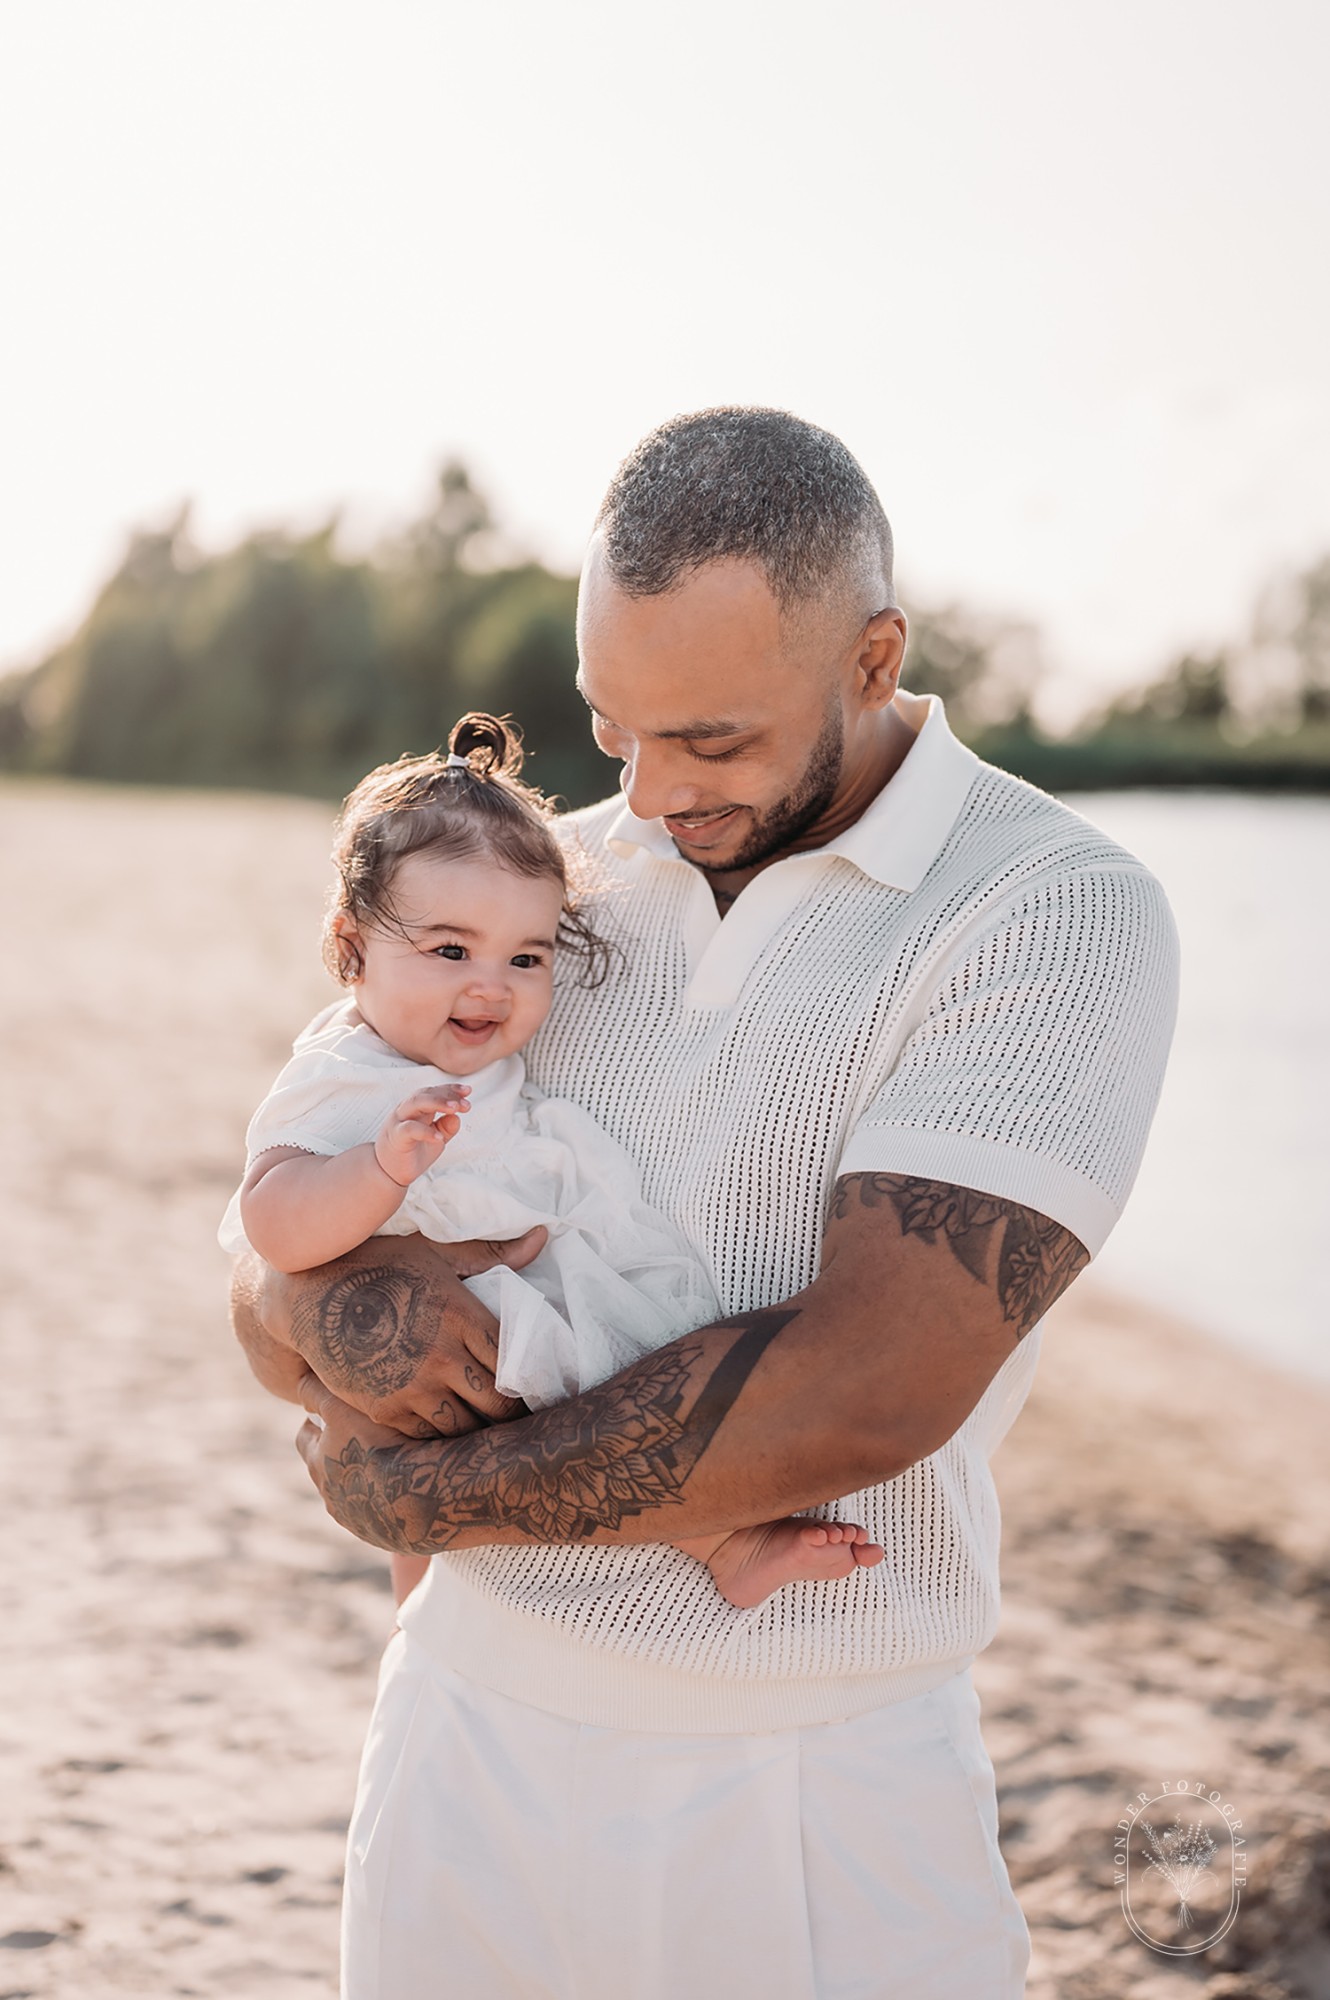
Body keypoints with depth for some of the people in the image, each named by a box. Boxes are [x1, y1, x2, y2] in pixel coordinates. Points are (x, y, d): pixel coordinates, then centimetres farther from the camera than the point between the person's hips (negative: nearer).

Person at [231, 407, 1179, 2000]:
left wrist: (412, 1492, -13)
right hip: (468, 1721, 5)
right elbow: (268, 1275, 7)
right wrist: (331, 1317, -18)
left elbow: (860, 1393, -23)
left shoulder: (1058, 910, -13)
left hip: (814, 1786, -4)